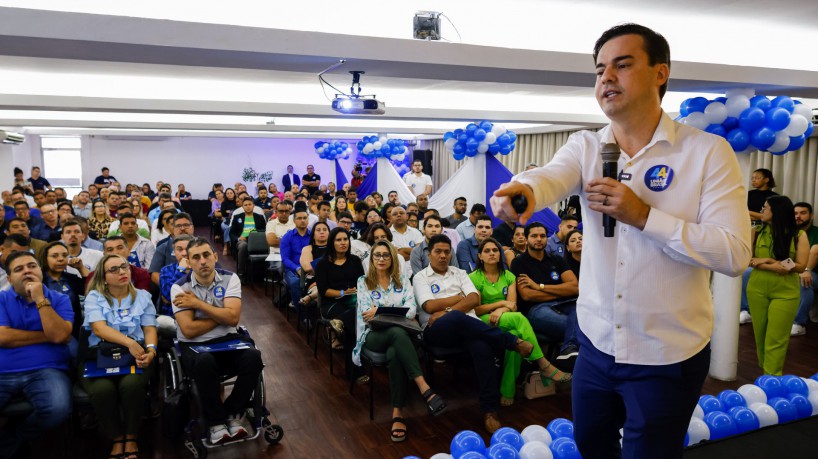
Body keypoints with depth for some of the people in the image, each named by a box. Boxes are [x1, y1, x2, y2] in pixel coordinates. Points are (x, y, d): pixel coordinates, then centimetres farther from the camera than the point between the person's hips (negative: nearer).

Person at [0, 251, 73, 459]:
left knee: (58, 409, -30)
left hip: (46, 371, 0)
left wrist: (40, 299, -8)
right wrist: (48, 335, -4)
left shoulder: (59, 299, 9)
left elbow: (59, 335, -8)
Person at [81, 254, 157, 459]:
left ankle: (131, 439, -10)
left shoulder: (143, 296, 14)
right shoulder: (94, 296, 7)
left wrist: (150, 349, -16)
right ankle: (116, 440, -8)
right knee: (103, 389, -33)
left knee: (131, 385, -33)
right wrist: (130, 342, -23)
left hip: (136, 355, 1)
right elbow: (99, 328, -8)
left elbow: (150, 328, 7)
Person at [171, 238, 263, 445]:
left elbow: (233, 318, -16)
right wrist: (221, 316, -9)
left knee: (253, 357, -27)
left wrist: (198, 303, -16)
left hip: (227, 340, 2)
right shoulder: (179, 287, -8)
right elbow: (189, 330, -16)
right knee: (205, 362, -36)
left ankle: (233, 414, -5)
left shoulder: (230, 279, -3)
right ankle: (216, 422, -14)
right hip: (194, 346, -2)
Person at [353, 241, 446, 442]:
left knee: (395, 353, -38)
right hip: (374, 335, -2)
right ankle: (425, 388, -50)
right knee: (398, 333, -40)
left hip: (399, 332, 2)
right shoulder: (363, 281, 13)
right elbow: (367, 315, 0)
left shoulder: (403, 280, 16)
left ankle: (398, 413, -41)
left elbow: (412, 310, 0)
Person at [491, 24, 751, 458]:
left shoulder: (708, 151, -12)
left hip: (668, 355, -3)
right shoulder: (584, 146, -2)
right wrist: (523, 189, -47)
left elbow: (734, 253, -18)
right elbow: (551, 176, -24)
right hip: (596, 343, 4)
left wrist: (644, 216, -26)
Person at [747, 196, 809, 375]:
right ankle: (764, 372, 25)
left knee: (776, 338, -2)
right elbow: (748, 260, -4)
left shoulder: (799, 235, -3)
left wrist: (766, 260, -14)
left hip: (785, 293, -2)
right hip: (757, 289, 3)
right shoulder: (757, 232, 2)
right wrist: (772, 266, -19)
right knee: (760, 333, 10)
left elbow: (800, 266, -9)